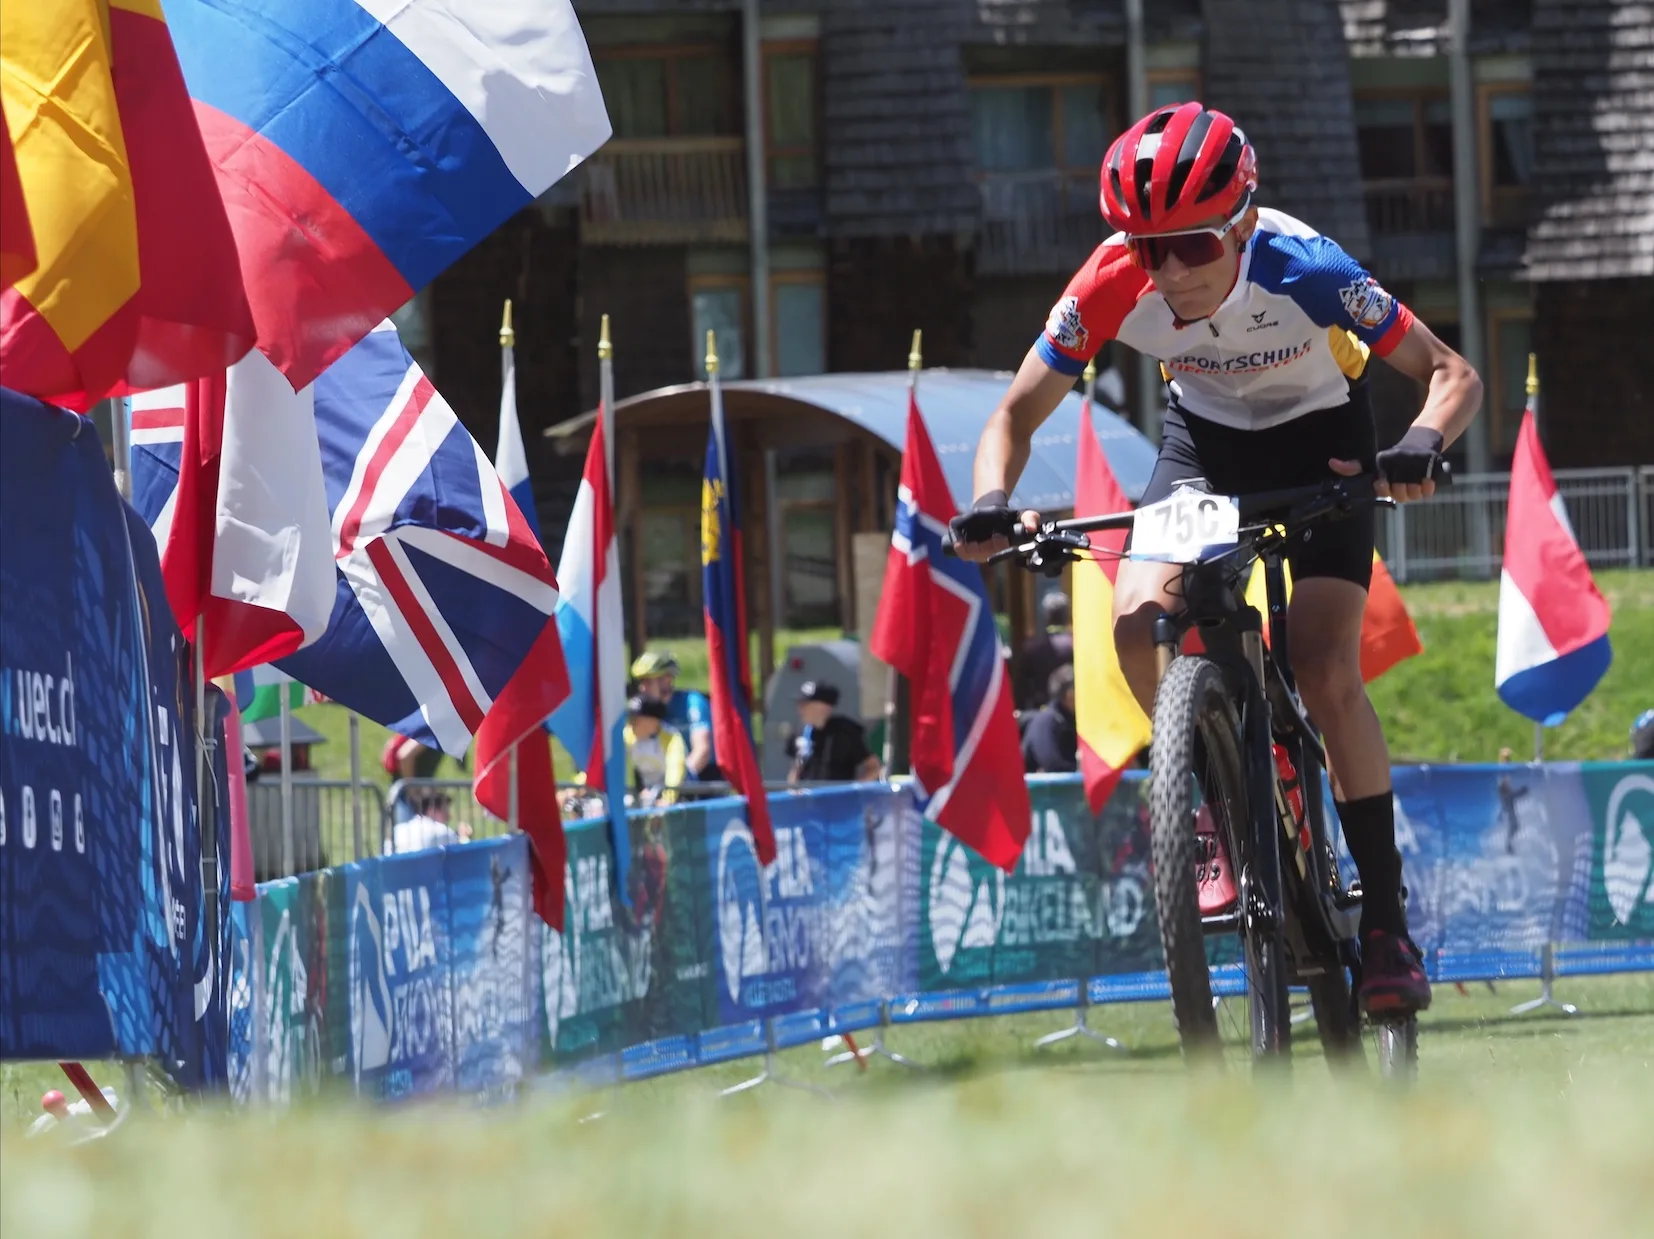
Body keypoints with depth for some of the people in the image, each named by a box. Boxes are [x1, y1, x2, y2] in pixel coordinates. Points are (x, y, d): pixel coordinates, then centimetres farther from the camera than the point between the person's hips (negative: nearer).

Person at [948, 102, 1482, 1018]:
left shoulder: (1304, 271, -35)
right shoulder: (1114, 286, -28)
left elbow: (1454, 375, -27)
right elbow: (1017, 415, -16)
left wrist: (1423, 443, -49)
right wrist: (992, 504, -37)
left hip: (1319, 436, -3)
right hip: (1205, 435, 3)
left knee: (1327, 675, -18)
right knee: (1139, 618, -24)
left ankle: (1386, 917, -5)